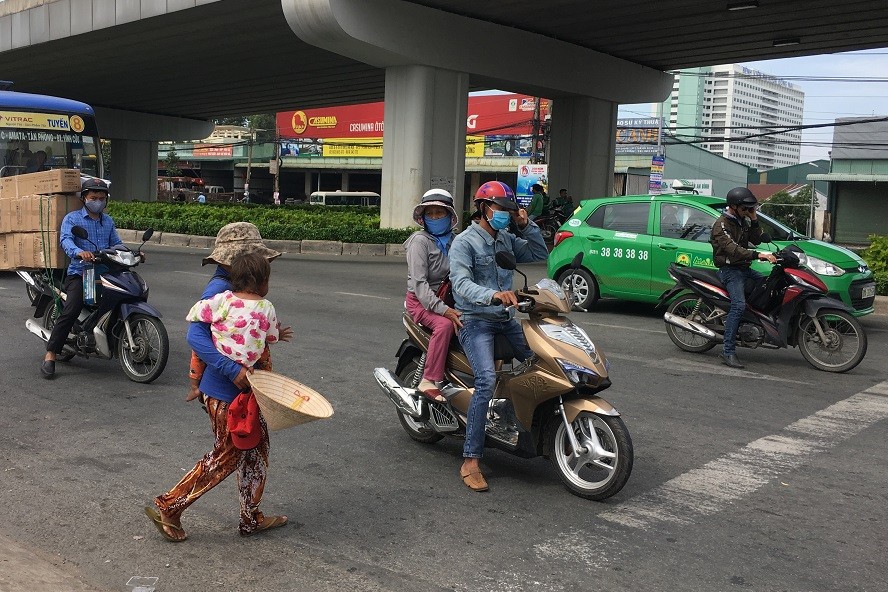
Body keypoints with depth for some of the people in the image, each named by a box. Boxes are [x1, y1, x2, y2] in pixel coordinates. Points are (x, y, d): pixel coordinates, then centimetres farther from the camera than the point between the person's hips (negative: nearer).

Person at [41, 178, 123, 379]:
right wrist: (79, 252, -36)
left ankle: (89, 329, -1)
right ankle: (50, 355, -16)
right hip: (79, 272, -5)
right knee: (70, 311, -22)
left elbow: (116, 244, 19)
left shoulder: (108, 221, 21)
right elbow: (65, 240, -14)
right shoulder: (72, 218, 3)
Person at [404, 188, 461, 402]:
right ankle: (429, 381, -28)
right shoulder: (420, 241, -8)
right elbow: (419, 282, -18)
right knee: (445, 324, -34)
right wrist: (443, 310, -29)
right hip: (420, 300, -6)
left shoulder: (454, 241, 13)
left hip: (446, 298, 6)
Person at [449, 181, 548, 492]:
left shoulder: (507, 240, 16)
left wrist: (526, 226, 6)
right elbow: (461, 283, -21)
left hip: (505, 319, 8)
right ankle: (470, 461, -22)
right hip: (475, 321, -7)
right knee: (487, 380, -26)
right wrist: (492, 295, -39)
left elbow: (539, 254, 20)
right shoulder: (464, 242, -7)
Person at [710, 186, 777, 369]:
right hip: (729, 270, -9)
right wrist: (758, 255, -38)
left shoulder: (743, 221, 16)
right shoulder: (721, 224, -13)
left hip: (744, 268, 9)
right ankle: (729, 351, -29)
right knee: (739, 305, -26)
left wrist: (754, 220, 0)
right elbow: (731, 248, -27)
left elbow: (756, 240, 14)